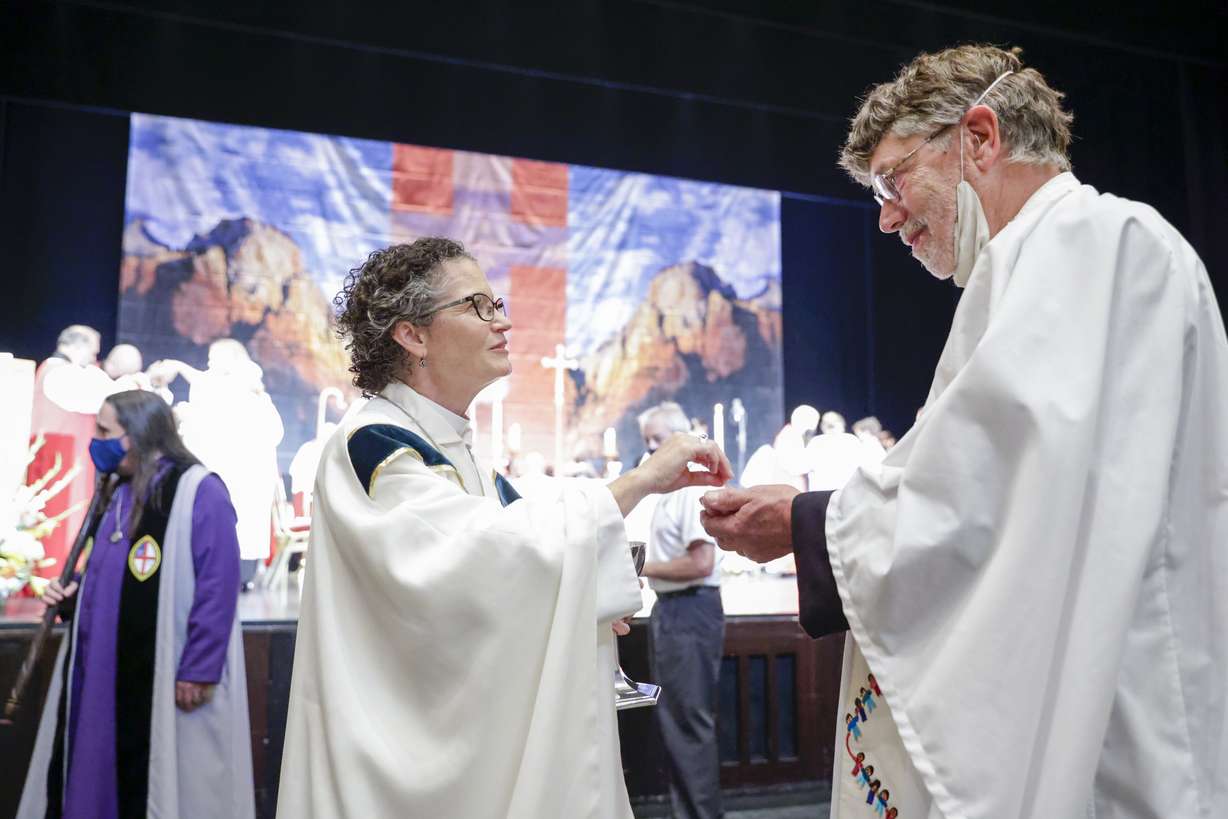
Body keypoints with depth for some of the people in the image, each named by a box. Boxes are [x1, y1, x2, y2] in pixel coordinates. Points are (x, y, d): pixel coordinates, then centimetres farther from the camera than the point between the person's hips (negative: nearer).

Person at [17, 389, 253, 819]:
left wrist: (198, 670, -21)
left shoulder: (198, 491, -14)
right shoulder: (117, 494, 13)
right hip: (101, 670, 8)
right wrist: (72, 593, 5)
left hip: (166, 679, -8)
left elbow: (217, 587, -19)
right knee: (93, 773, 15)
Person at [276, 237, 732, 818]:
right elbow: (485, 553, -33)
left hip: (481, 738, 8)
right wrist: (638, 481, -28)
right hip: (410, 761, -8)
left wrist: (586, 608, -4)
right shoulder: (370, 445, -16)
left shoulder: (461, 453, 9)